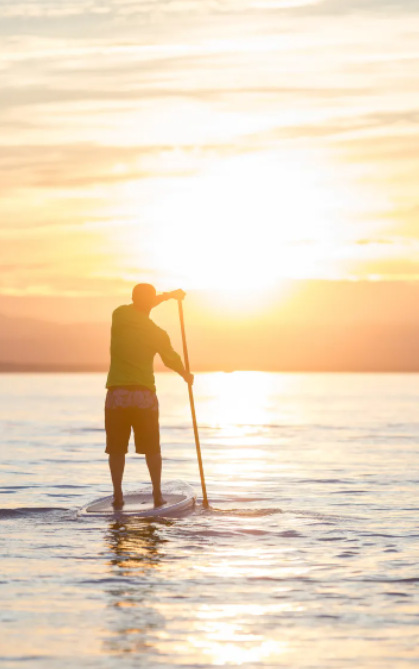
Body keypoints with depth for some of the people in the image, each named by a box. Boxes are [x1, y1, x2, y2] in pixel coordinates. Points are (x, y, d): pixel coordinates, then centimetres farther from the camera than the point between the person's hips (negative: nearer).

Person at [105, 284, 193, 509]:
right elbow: (172, 359, 14)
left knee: (116, 448, 7)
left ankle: (117, 494, 1)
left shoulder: (119, 315, -2)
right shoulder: (157, 333, -3)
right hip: (145, 395, -1)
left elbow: (138, 307, 21)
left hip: (117, 394, 1)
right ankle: (157, 494, 12)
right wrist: (186, 375, 35)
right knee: (152, 448, 11)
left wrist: (168, 295, 30)